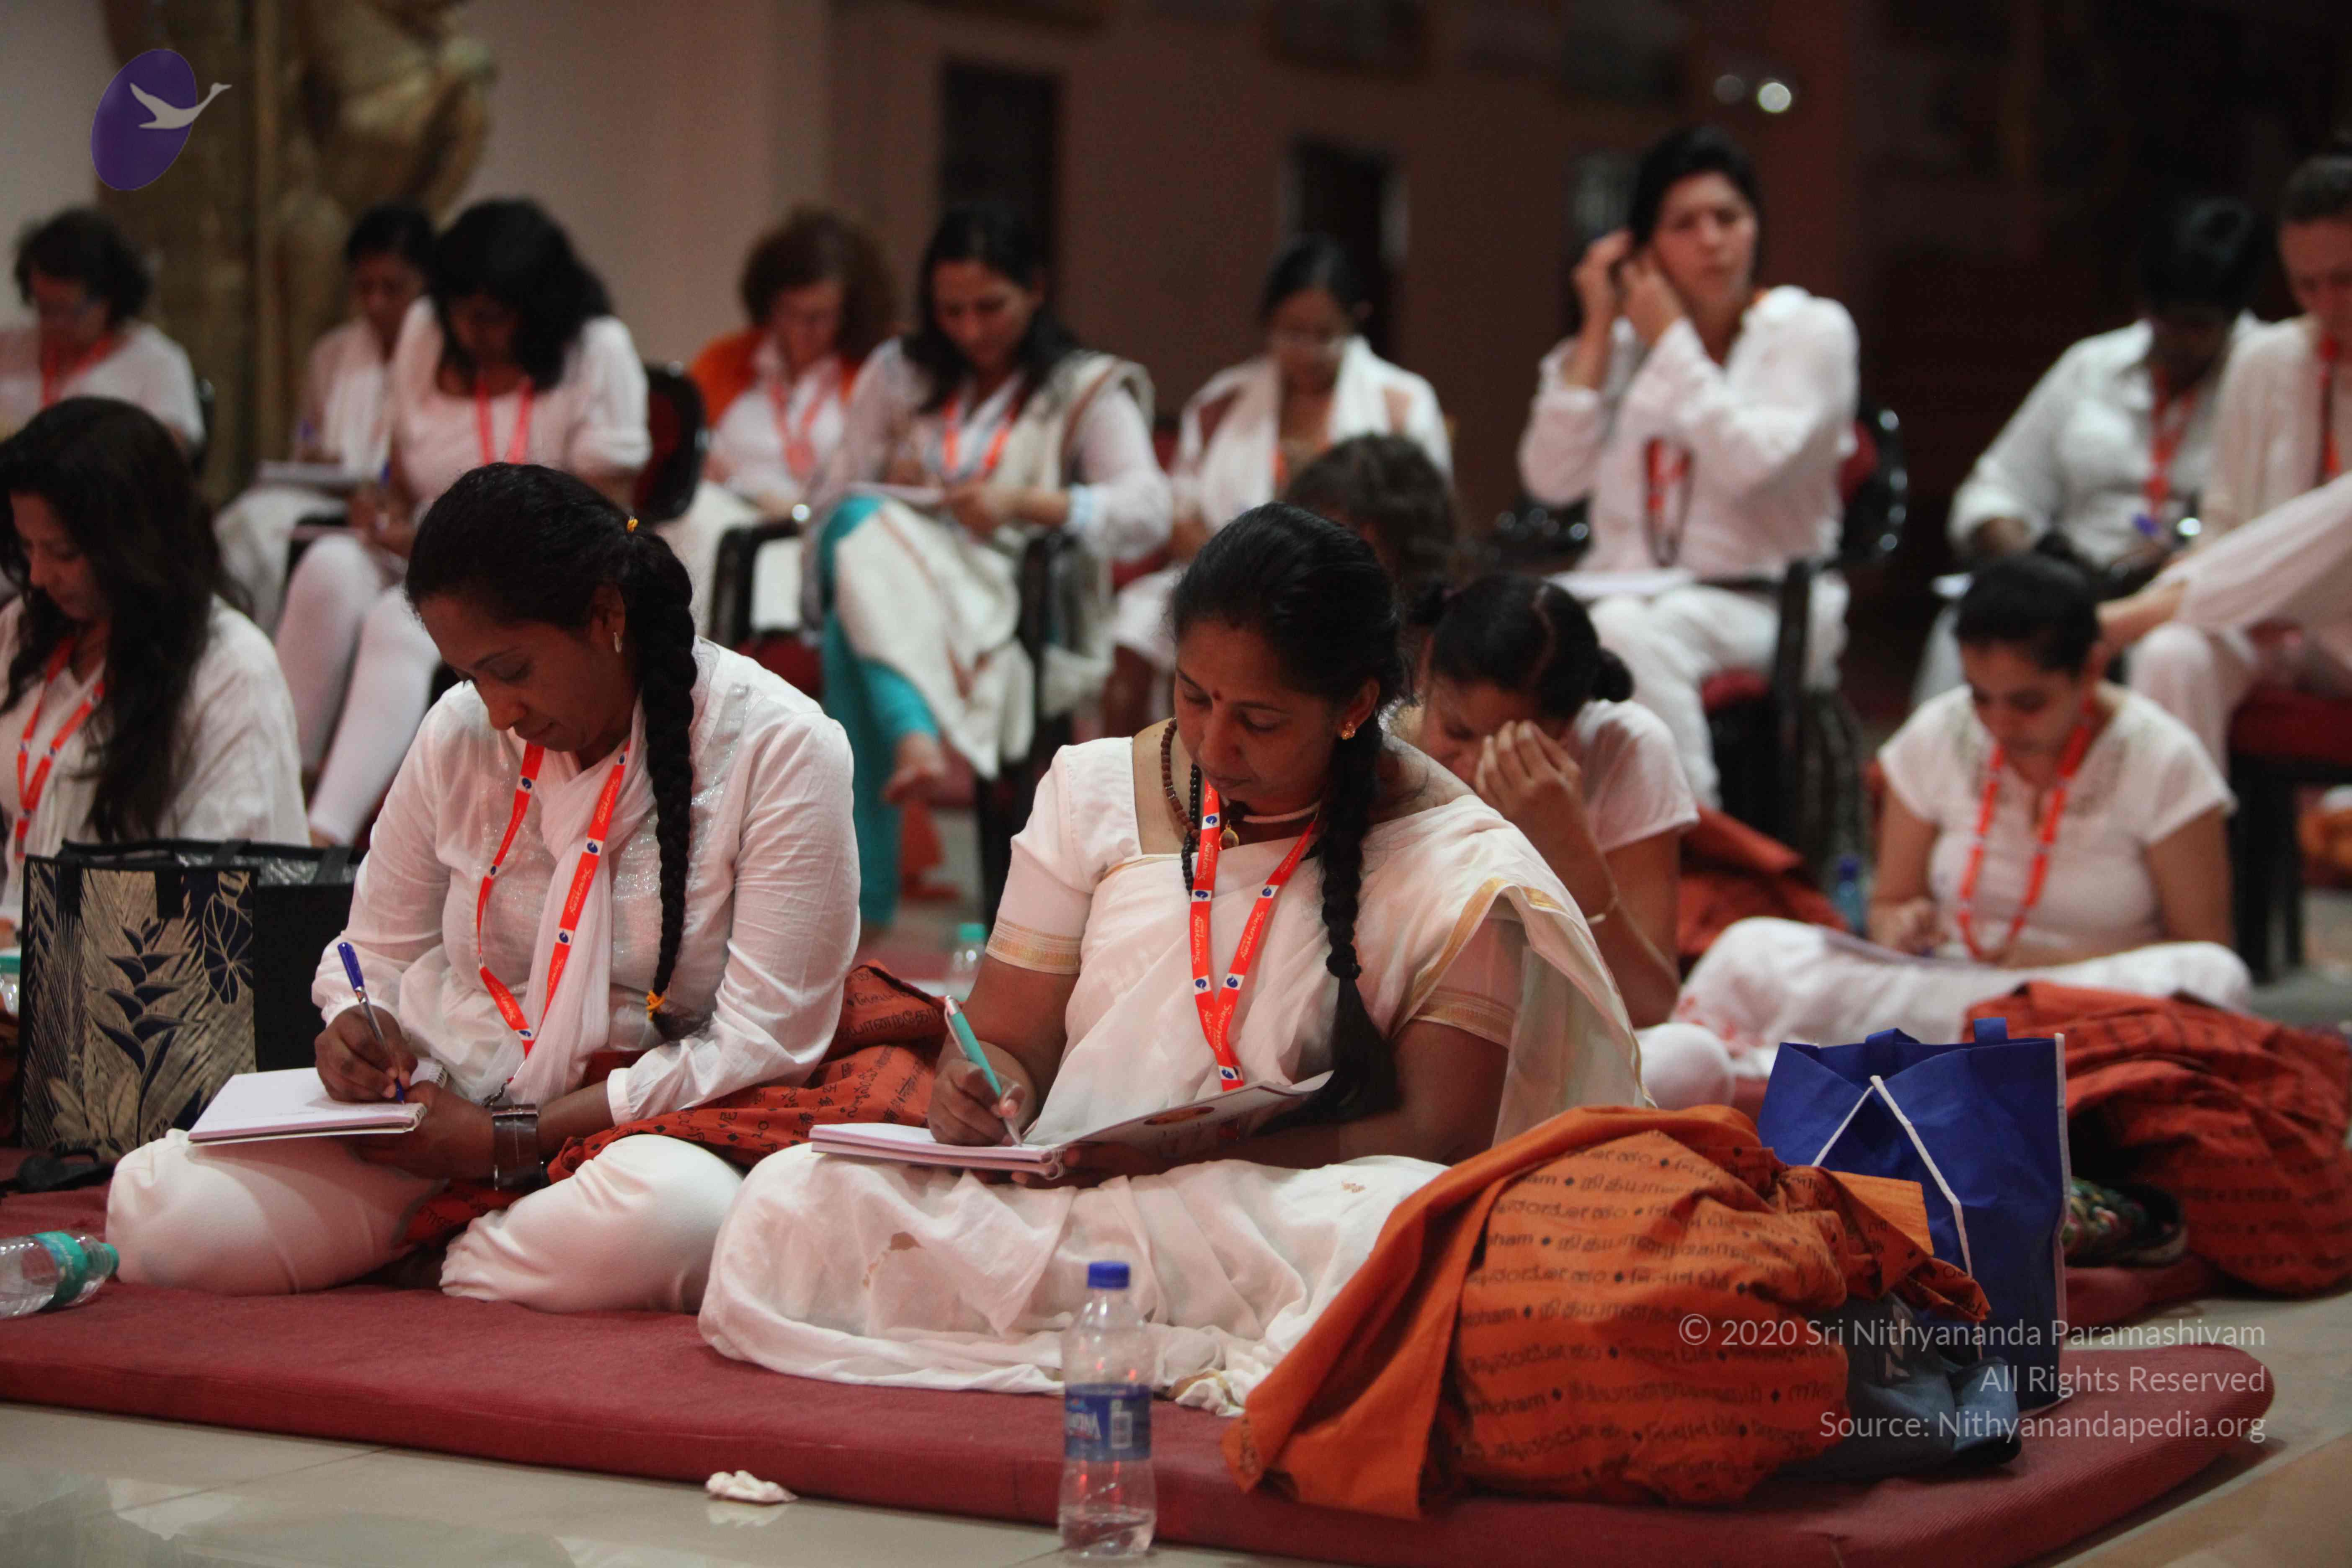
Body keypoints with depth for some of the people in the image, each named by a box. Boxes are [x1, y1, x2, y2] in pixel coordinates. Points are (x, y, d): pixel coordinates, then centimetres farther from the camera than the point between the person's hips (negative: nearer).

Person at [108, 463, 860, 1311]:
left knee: (680, 1214, -42)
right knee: (157, 1210, -21)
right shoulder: (462, 733, 5)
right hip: (442, 1107, 3)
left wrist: (511, 1142, -16)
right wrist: (357, 1024, -7)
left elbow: (760, 1048, -12)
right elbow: (381, 949, 20)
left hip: (647, 1125, -3)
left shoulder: (780, 749, -9)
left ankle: (438, 1273, -12)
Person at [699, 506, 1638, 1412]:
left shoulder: (1456, 872, 1)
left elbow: (1440, 1136, -6)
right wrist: (980, 1088, -13)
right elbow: (1008, 1039, 13)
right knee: (788, 1205, -26)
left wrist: (1209, 1153, -20)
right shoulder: (1096, 791, 13)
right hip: (1057, 1203, 4)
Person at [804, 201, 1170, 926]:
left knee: (852, 634, -36)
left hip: (1021, 616, -3)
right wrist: (896, 492, -4)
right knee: (860, 526, -35)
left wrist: (1028, 502, -17)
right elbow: (832, 499, 19)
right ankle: (914, 737, -56)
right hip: (889, 592, 3)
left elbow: (1147, 515, -3)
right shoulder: (898, 373, 25)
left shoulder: (1089, 390, 14)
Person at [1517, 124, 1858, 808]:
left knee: (1633, 630, -37)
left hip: (1762, 608, -4)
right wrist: (1597, 331, 3)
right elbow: (1551, 479, 4)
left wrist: (1670, 340, -6)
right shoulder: (1624, 340, 16)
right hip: (1627, 590, 4)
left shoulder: (1812, 329, 3)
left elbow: (1751, 464, -15)